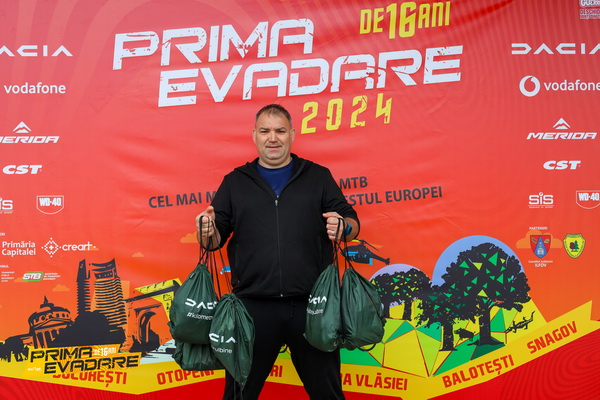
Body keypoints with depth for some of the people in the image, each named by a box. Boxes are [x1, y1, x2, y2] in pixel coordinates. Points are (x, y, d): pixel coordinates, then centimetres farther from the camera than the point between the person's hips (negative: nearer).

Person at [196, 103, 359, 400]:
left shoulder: (318, 176, 11)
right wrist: (207, 232, -12)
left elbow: (352, 223, 8)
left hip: (311, 304, 0)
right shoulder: (235, 182, 12)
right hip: (253, 305, 1)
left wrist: (343, 228, -14)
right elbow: (216, 239, 11)